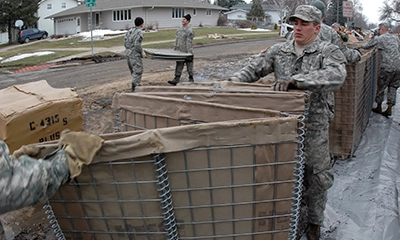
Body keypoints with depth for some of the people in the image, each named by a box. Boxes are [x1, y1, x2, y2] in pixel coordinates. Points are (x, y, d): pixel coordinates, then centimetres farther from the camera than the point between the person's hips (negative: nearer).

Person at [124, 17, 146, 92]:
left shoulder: (129, 31, 10)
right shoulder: (139, 32, -14)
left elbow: (125, 43, 9)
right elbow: (137, 45, -21)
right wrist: (142, 52, -9)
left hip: (127, 52, 8)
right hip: (135, 54, -8)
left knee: (133, 70, 21)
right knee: (138, 71, -3)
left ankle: (137, 84, 36)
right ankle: (133, 89, -10)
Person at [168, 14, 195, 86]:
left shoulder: (189, 30, -12)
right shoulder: (179, 29, 12)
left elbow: (189, 42, -17)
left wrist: (189, 52, -20)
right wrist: (174, 49, 16)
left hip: (187, 52, -7)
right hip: (179, 51, 7)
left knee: (189, 66, 6)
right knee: (179, 66, 5)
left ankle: (191, 78, 19)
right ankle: (176, 79, 4)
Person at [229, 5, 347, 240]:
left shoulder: (329, 51, -8)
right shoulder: (279, 50, 4)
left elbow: (336, 75, -28)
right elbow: (254, 69, 8)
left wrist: (295, 80, -36)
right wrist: (232, 82, -10)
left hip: (314, 126, -3)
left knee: (317, 177, 10)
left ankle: (315, 221, 34)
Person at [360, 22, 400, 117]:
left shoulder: (379, 39, -3)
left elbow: (365, 46, 2)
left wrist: (361, 45, 24)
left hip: (388, 67, -5)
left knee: (381, 87, 10)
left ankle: (379, 108, 20)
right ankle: (389, 109, 10)